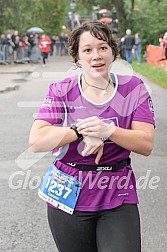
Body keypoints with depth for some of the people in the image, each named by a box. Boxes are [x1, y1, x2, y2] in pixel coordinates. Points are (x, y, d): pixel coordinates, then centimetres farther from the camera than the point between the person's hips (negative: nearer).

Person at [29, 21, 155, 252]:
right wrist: (82, 130, -22)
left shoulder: (133, 88, 0)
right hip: (70, 199, 0)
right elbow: (36, 141, -14)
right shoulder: (61, 91, -2)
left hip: (118, 200, 0)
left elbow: (146, 145, -8)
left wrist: (107, 131, -23)